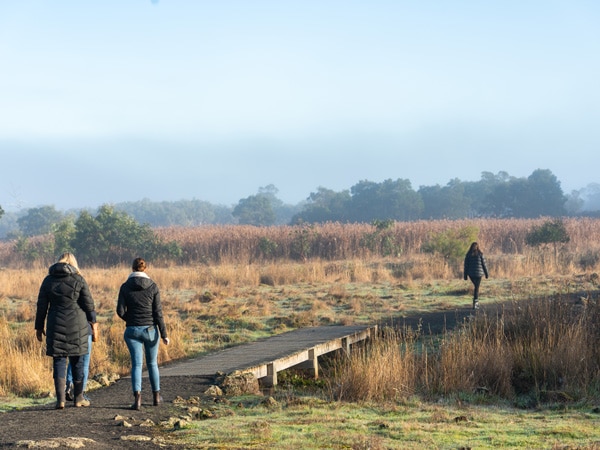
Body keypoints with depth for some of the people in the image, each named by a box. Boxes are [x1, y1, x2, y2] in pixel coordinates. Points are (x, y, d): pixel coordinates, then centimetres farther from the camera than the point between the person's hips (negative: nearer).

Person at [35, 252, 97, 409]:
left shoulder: (48, 280, 4)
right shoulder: (78, 280, -4)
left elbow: (41, 306, 5)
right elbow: (88, 303, -2)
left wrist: (39, 327, 13)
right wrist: (93, 320, 12)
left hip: (56, 326, 1)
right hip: (77, 326, -1)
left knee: (59, 361, 5)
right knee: (77, 361, 9)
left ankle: (60, 399, -3)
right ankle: (78, 398, 16)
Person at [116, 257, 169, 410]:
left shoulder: (125, 287, -3)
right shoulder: (153, 287, -4)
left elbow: (120, 311, -5)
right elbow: (158, 312, -6)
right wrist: (164, 334, -3)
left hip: (132, 330, 0)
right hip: (150, 329, 0)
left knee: (136, 364, 0)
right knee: (152, 363, 17)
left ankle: (137, 398, -18)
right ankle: (156, 396, 30)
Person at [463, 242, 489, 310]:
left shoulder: (468, 255, 1)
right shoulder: (480, 254, -4)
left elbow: (466, 265, 1)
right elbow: (484, 264, -1)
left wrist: (465, 275, 6)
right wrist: (486, 273, 9)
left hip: (471, 274, 2)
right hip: (478, 273, -2)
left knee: (475, 286, 22)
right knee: (476, 287, 1)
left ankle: (477, 302, 20)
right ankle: (475, 304, -7)